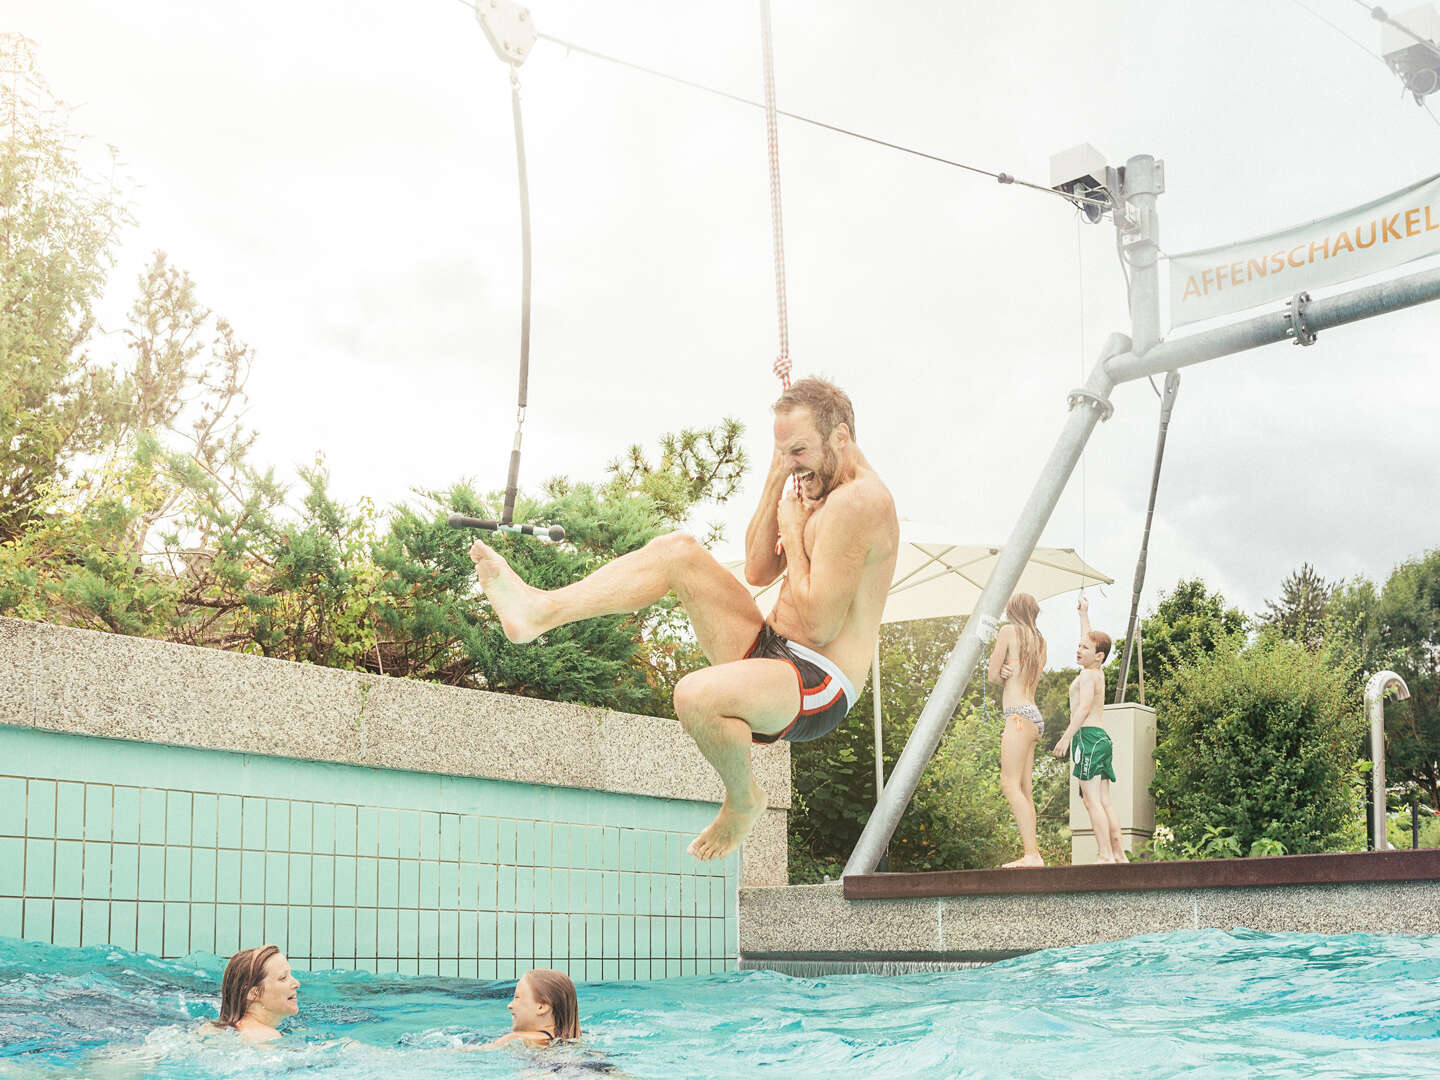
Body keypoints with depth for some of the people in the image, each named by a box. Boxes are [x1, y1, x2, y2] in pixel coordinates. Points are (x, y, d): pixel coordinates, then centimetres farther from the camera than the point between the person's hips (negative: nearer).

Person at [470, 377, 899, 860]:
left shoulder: (857, 501, -21)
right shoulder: (824, 485, 12)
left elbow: (818, 626, -23)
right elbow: (758, 572, 14)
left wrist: (794, 533, -12)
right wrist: (775, 484, 5)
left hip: (818, 688, -10)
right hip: (769, 652, 10)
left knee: (696, 695, -37)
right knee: (678, 551, 3)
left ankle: (743, 799, -6)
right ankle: (541, 611, -3)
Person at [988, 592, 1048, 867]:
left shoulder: (1009, 631, -2)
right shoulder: (1039, 640, 18)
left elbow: (993, 675, -1)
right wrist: (1009, 673, 0)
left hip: (1019, 715, -8)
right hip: (1035, 718, 8)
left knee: (1010, 784, -14)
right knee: (1024, 789, 7)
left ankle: (1032, 854, -22)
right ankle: (1032, 854, 3)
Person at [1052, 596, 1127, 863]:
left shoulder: (1087, 675, -6)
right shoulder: (1099, 673, 19)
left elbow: (1084, 706, -20)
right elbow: (1090, 640, 36)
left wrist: (1067, 736, -25)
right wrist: (1083, 614, 47)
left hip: (1088, 736, -10)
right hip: (1101, 737, 10)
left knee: (1093, 800, -14)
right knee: (1104, 802, 8)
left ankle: (1105, 856, -20)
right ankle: (1119, 855, 6)